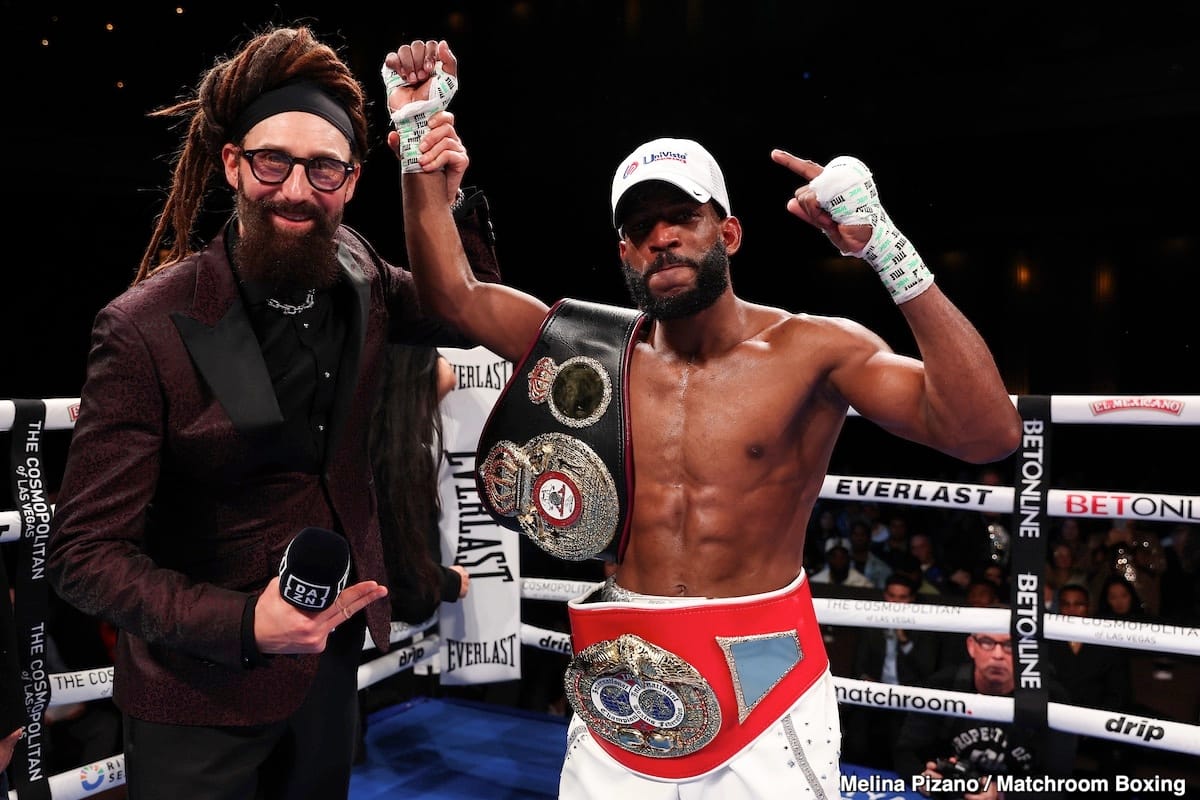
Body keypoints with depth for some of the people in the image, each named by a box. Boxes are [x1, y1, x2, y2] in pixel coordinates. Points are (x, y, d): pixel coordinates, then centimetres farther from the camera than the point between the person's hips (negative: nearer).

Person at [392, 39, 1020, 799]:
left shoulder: (814, 348, -11)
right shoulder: (601, 347, 0)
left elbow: (988, 432, -22)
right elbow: (451, 293, 3)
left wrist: (889, 249, -31)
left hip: (764, 684, -2)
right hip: (622, 681, 3)